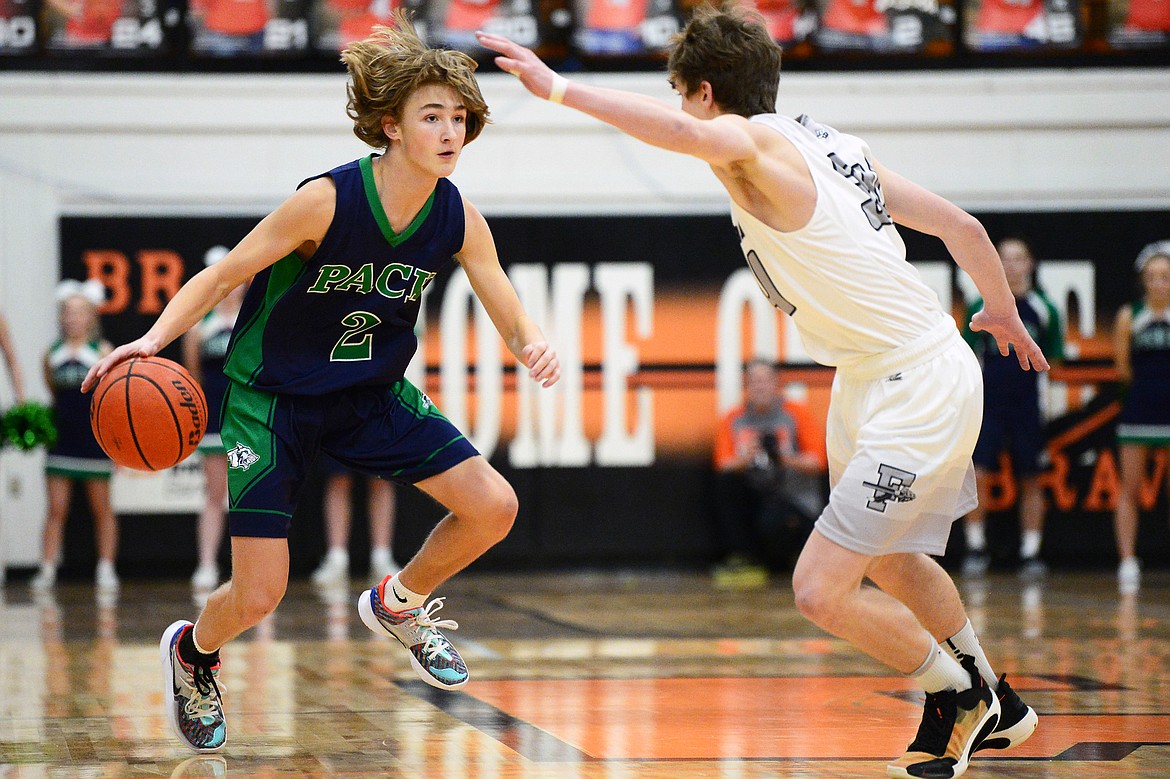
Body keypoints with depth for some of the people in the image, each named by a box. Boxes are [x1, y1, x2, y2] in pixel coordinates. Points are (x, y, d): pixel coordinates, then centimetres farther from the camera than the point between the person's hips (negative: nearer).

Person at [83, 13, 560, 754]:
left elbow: (511, 316, -7)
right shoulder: (326, 201, -26)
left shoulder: (459, 219, -12)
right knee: (258, 598, -9)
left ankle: (400, 604, 20)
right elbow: (222, 276, -19)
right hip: (272, 395, -5)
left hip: (373, 393, 5)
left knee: (493, 507, -11)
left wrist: (534, 346, -31)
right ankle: (192, 652, 29)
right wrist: (153, 339, -34)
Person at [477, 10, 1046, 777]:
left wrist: (558, 87, -40)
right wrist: (1004, 313, 31)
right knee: (889, 564, 28)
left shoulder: (756, 142, -16)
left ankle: (956, 696, 13)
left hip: (917, 394, -10)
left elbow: (690, 134, -42)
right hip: (875, 388, 10)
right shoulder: (830, 145, 9)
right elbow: (961, 226, 14)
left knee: (822, 590, -9)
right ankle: (995, 706, 46)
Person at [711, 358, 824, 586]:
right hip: (754, 497, 4)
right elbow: (723, 466, -4)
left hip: (797, 502, -4)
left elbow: (818, 462, -6)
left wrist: (785, 459, -24)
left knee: (770, 524, -35)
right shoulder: (733, 420, 6)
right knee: (725, 481, -23)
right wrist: (746, 459, -25)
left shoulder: (796, 413, -1)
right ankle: (739, 557, -16)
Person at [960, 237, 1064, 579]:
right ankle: (976, 548, 3)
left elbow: (1053, 359, 12)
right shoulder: (982, 307, 2)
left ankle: (1030, 551, 12)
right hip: (988, 403, -1)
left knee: (1030, 480, 4)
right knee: (978, 476, -9)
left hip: (1027, 406, 1)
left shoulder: (1043, 310, 4)